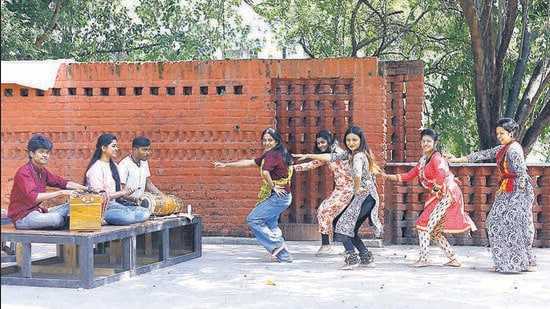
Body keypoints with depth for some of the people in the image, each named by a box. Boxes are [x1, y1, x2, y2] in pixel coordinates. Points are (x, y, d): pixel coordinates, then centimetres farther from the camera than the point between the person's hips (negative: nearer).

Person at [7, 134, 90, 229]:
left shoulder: (43, 171, 8)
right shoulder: (24, 172, -18)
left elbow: (62, 182, 14)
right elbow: (33, 197, -30)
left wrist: (86, 188, -1)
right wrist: (60, 193, -32)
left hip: (36, 210, 9)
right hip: (22, 217, -9)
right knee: (57, 218, -28)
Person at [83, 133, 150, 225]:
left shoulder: (114, 166, 19)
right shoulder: (96, 168, -8)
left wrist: (126, 193, -2)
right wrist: (121, 192, -12)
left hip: (114, 205, 9)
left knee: (145, 212, -15)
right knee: (127, 216, -37)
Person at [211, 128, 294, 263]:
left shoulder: (272, 154, -15)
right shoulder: (268, 155, 16)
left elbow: (265, 172, -33)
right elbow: (249, 162, 19)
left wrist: (273, 186, -16)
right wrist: (226, 165, 19)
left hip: (278, 196, -10)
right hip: (281, 197, 10)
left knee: (253, 219, -5)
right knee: (270, 225, 13)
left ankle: (276, 245, -5)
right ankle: (284, 256, 14)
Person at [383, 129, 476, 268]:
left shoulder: (436, 157, -12)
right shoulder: (423, 159, 15)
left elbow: (442, 174, -30)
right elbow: (409, 175, 17)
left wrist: (434, 190, -20)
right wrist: (388, 176, 11)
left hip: (447, 195, -10)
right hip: (438, 197, 10)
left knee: (424, 224, -10)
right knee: (434, 231, 11)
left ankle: (424, 259, -5)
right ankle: (453, 259, 16)